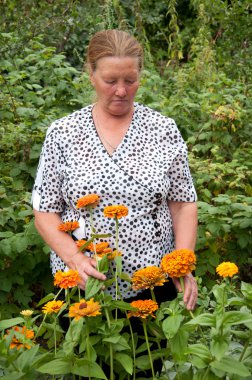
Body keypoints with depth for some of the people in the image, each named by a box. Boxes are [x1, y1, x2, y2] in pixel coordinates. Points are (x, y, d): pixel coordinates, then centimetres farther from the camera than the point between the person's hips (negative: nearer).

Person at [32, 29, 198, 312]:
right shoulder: (61, 133, -2)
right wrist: (74, 257, -17)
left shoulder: (164, 129, -1)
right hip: (82, 286, 0)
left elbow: (183, 203, 2)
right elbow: (45, 211, -1)